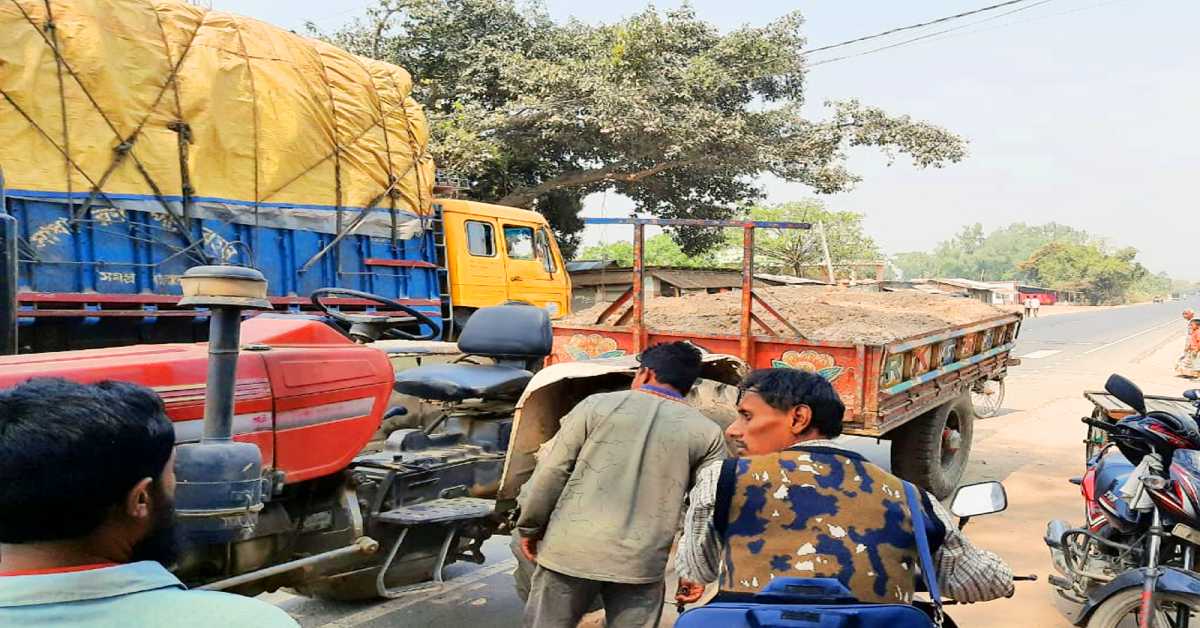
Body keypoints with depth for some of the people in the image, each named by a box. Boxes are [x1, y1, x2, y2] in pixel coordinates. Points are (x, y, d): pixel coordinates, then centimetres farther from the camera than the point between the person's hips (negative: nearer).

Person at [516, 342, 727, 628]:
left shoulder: (598, 405, 1)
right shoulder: (707, 433, 3)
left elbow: (551, 473, 0)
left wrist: (529, 527, 11)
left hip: (573, 549, 0)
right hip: (642, 562, 1)